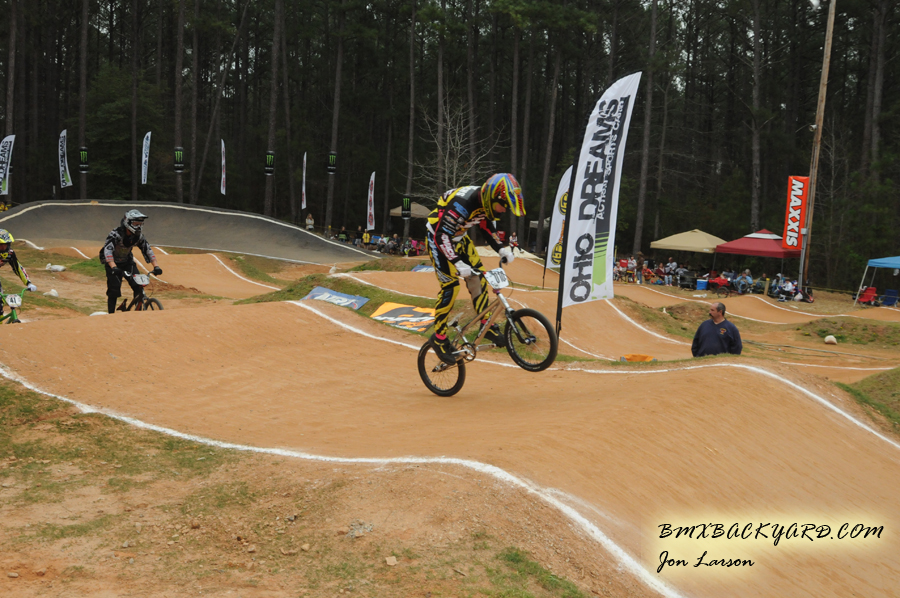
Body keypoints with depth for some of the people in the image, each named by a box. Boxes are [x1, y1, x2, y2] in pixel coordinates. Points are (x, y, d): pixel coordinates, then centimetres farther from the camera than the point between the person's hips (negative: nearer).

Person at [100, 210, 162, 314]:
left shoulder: (138, 236, -11)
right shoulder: (115, 234, -27)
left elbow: (148, 250, -7)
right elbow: (107, 250, -39)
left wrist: (156, 266, -21)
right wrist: (114, 268, -53)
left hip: (127, 261, 5)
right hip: (113, 263, -5)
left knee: (138, 286, -11)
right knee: (114, 290, -13)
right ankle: (111, 314, 0)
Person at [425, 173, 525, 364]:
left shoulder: (487, 203, -11)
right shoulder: (461, 204, -37)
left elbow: (489, 229, 5)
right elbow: (441, 236, -33)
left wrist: (502, 249, -11)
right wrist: (458, 263, -37)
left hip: (459, 238, 8)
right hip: (438, 238, -8)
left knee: (478, 278, 3)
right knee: (450, 287, -12)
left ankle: (487, 327, 15)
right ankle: (439, 337, -1)